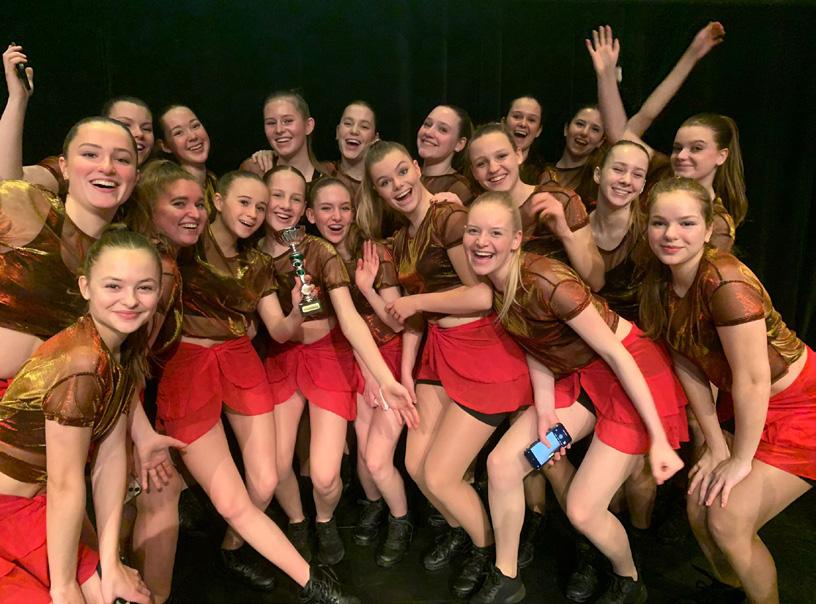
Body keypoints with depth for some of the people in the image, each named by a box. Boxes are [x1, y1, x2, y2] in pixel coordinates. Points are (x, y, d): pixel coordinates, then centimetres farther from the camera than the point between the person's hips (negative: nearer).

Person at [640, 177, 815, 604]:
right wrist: (716, 445, -1)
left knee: (729, 523, -8)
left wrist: (741, 460, -14)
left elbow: (753, 381, -26)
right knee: (699, 509, 6)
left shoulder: (725, 281, -31)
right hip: (740, 405, 7)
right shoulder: (660, 280, -8)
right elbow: (689, 365, -1)